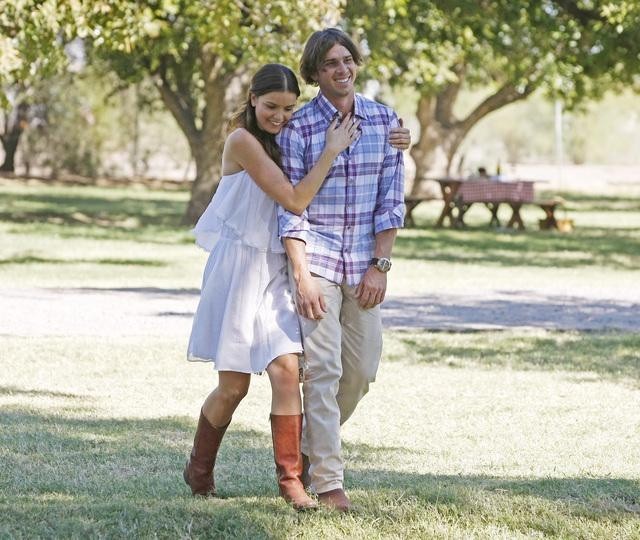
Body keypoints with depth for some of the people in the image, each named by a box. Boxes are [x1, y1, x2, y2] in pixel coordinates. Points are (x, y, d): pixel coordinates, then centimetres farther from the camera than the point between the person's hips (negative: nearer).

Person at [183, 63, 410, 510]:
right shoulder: (243, 141, -12)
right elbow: (295, 200, -17)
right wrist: (331, 150, -15)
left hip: (276, 270, 6)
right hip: (240, 267, -6)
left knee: (287, 369, -9)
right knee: (233, 386, 1)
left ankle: (291, 478, -7)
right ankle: (199, 471, 22)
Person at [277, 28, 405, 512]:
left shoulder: (385, 121, 2)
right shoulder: (298, 127, -7)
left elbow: (392, 199, 2)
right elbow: (290, 207, -8)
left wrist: (380, 266, -5)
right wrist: (302, 276, -14)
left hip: (363, 262, 4)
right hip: (315, 255, -4)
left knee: (363, 368, 9)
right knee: (323, 370, -8)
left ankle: (311, 446, 32)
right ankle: (328, 481, -5)